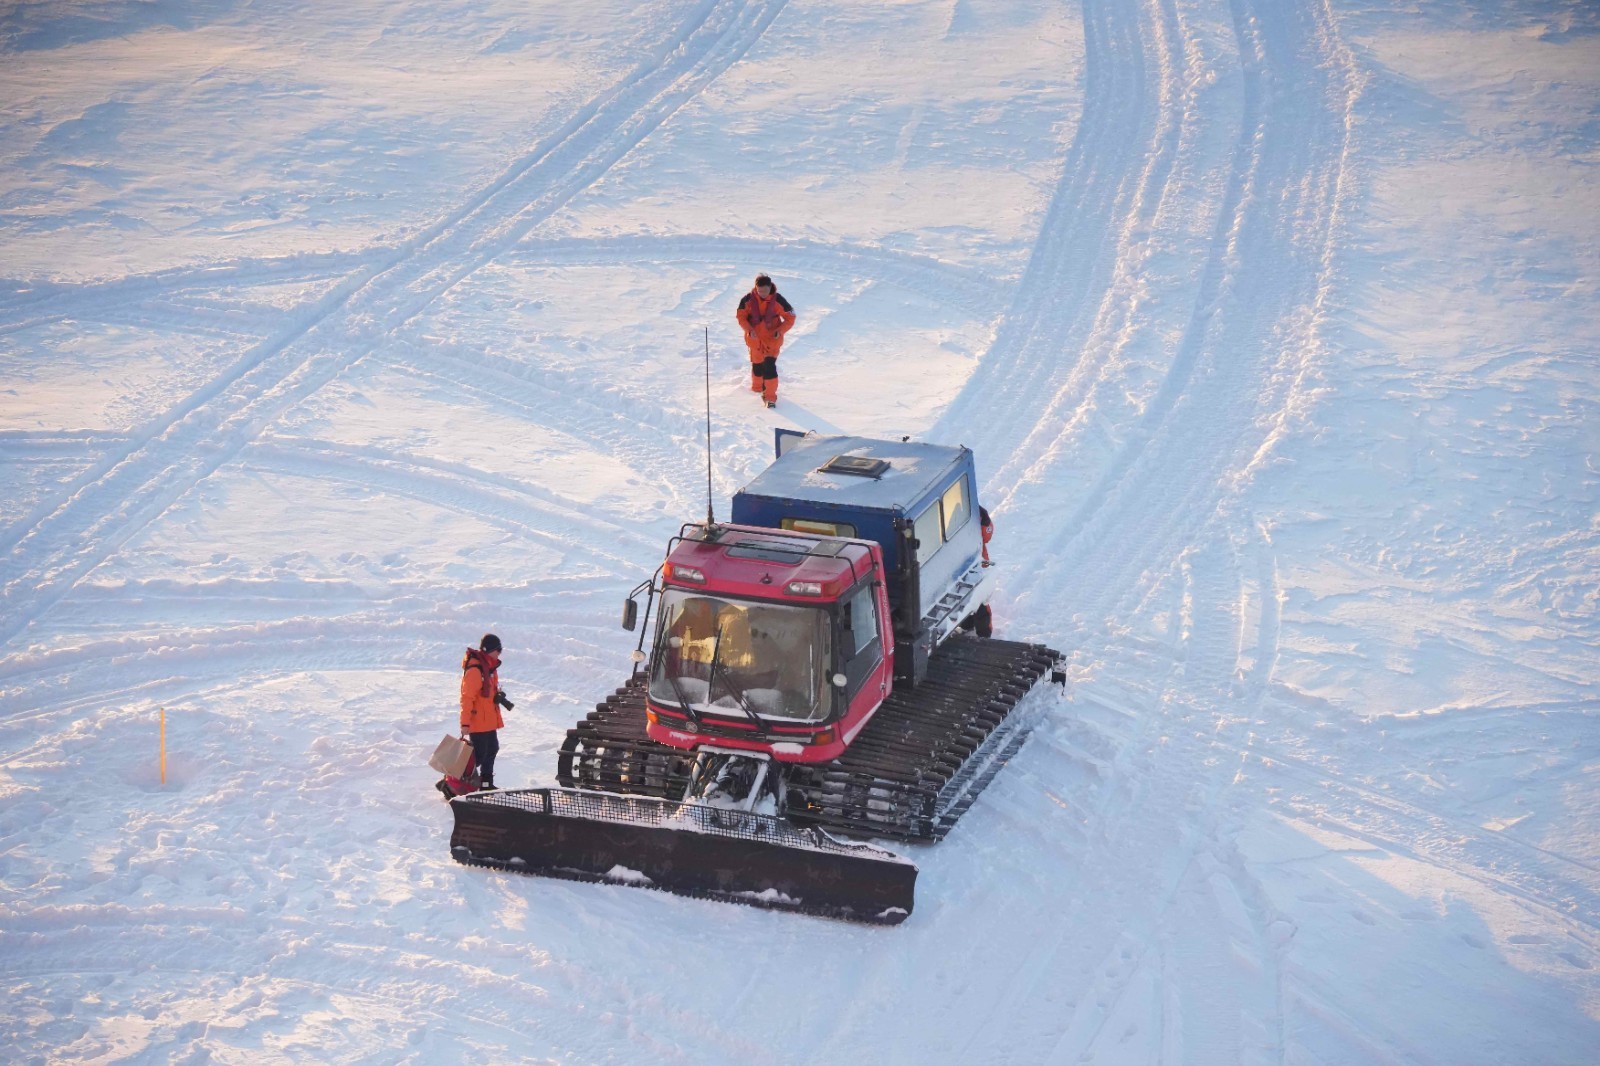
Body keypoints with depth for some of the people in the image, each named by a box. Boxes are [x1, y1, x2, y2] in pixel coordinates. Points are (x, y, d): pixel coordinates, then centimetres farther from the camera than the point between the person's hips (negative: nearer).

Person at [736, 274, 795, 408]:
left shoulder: (778, 300, -15)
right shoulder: (748, 300, -12)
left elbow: (790, 318, -5)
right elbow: (741, 316, -1)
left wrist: (780, 331, -18)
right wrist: (749, 330, -16)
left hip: (772, 338, -2)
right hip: (754, 338, 2)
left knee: (769, 366, -14)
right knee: (757, 364, 15)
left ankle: (770, 397, -8)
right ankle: (757, 387, 43)